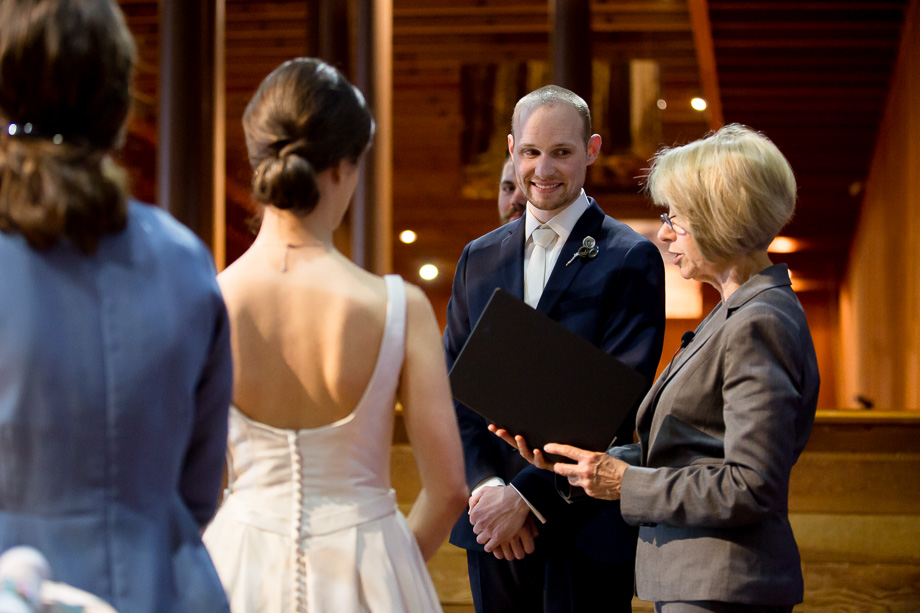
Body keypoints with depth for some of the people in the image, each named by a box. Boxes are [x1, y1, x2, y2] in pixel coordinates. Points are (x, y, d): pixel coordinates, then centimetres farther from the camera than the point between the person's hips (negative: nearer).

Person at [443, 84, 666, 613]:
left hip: (586, 528, -4)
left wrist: (528, 495, -15)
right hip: (491, 523, 4)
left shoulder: (631, 260, -4)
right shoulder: (479, 258, 12)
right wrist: (484, 486, -8)